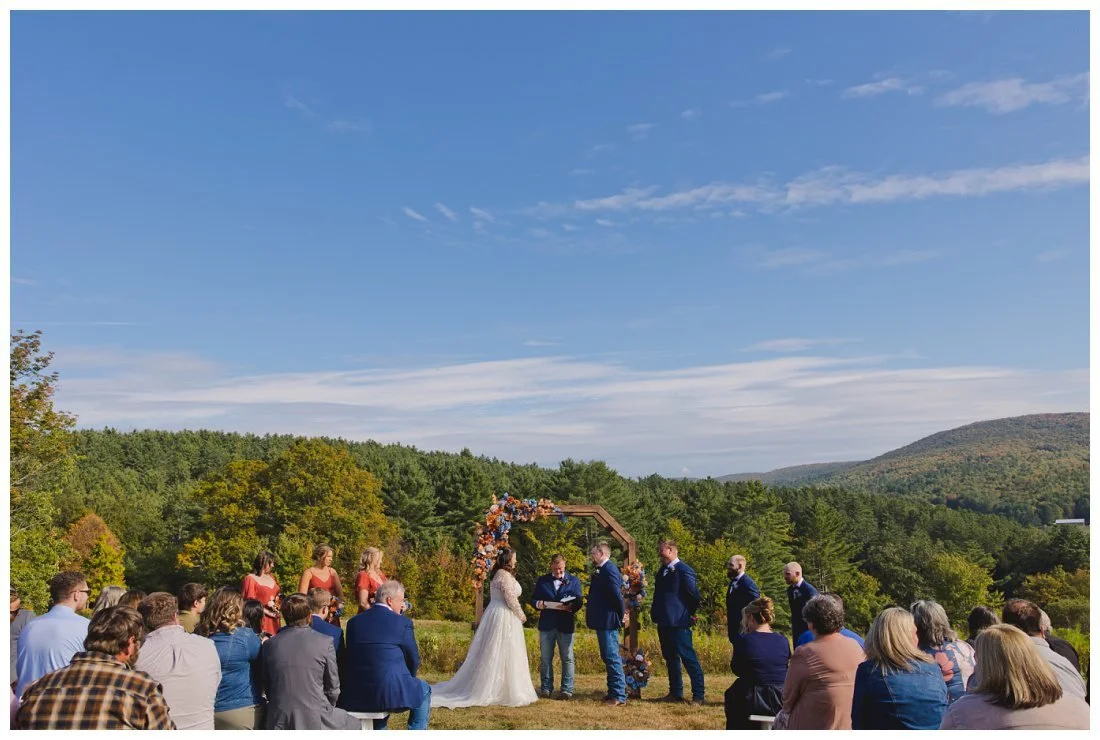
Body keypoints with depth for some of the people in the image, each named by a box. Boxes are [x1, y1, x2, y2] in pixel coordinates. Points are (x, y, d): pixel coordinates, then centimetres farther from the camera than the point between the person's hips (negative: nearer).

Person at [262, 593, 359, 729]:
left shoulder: (269, 644, -2)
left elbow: (267, 687, 6)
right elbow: (333, 688, -3)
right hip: (316, 722, -3)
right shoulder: (325, 643, -10)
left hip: (279, 723, 3)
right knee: (353, 724, 23)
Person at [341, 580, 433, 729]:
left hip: (356, 696, 5)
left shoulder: (353, 621, 6)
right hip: (392, 692, -5)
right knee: (424, 690, 24)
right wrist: (408, 678, 21)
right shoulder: (403, 622, -7)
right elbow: (414, 660, 0)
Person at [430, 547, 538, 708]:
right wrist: (521, 615, -4)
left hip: (495, 615, 10)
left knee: (492, 656, 13)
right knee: (502, 656, -3)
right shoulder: (505, 575, -16)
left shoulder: (498, 574, 14)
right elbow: (511, 599, -19)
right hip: (504, 618, -10)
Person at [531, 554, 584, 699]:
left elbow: (579, 600, 3)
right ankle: (546, 688, 14)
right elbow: (533, 599, 9)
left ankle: (567, 690, 7)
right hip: (546, 624, 1)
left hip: (566, 624, -1)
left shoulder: (574, 580, 9)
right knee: (545, 659, 5)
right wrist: (538, 604, -14)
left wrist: (571, 607, -19)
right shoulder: (542, 581, 11)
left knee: (567, 658, 1)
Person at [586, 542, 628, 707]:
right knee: (608, 657, 15)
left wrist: (621, 615, -11)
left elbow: (617, 594, -23)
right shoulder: (603, 570, 13)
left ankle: (619, 696, -1)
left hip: (608, 621, -10)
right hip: (603, 621, 10)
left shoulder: (609, 570, -18)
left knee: (612, 658, -6)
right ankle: (613, 693, 23)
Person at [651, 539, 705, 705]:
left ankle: (699, 695, 3)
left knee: (689, 658, -4)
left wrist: (689, 614, -3)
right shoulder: (662, 570, 13)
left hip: (678, 623, -9)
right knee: (670, 658, 16)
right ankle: (675, 693, 25)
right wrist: (655, 612, 12)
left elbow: (694, 595, -13)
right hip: (664, 622, 9)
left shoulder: (684, 570, -13)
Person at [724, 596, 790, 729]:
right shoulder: (783, 641, -1)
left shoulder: (743, 639, -12)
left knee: (731, 694, 29)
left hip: (753, 703, -4)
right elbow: (786, 668, 11)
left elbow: (736, 670, 1)